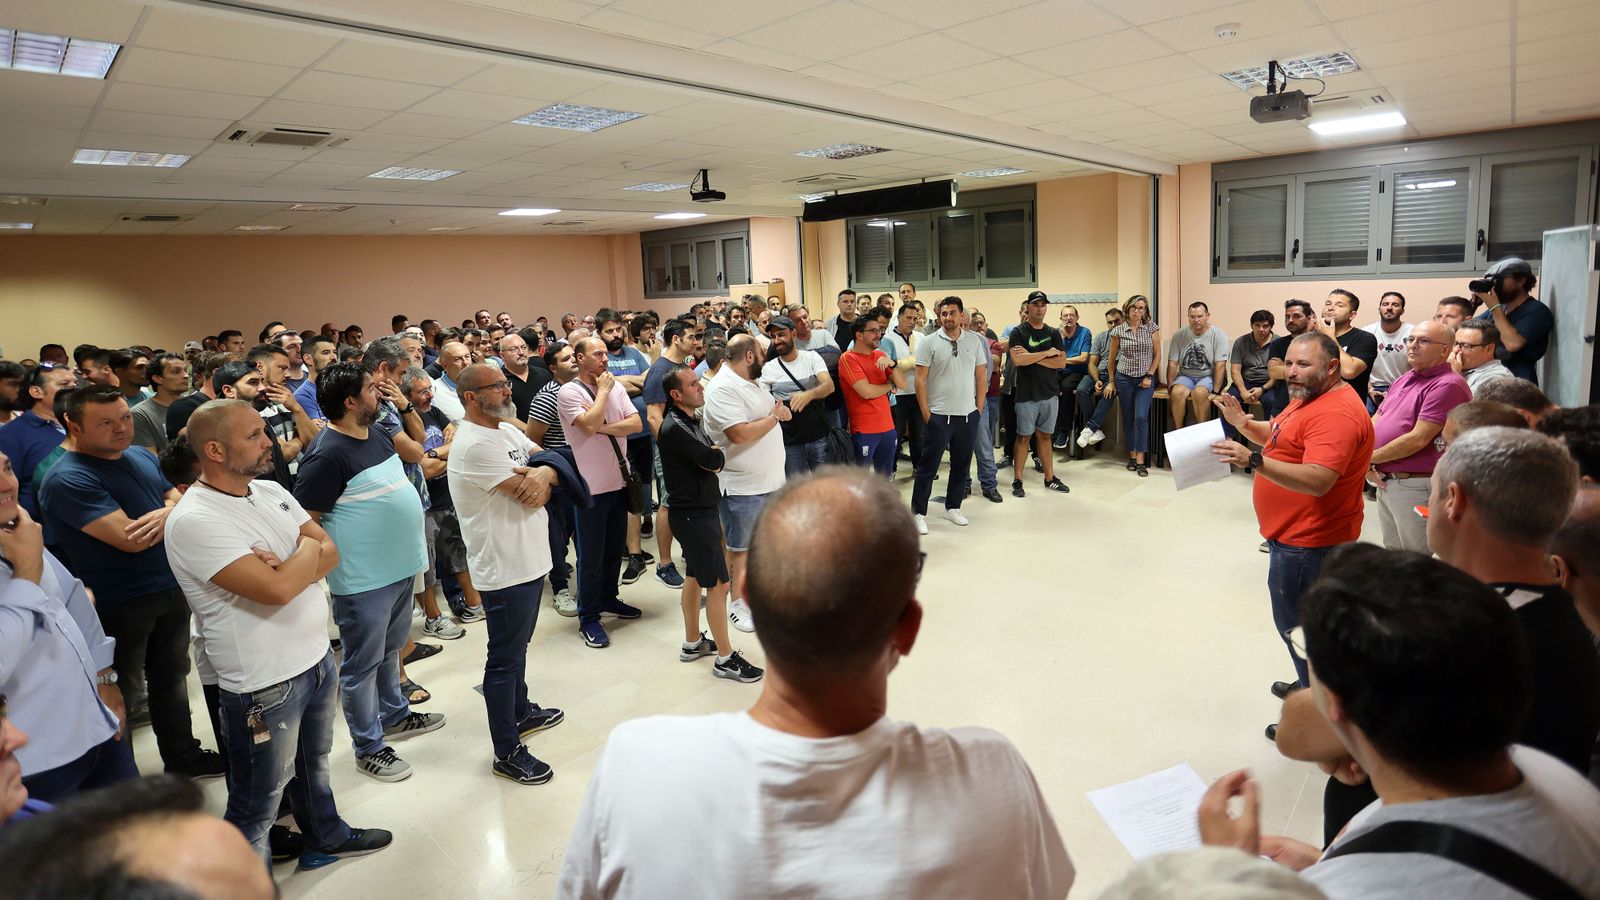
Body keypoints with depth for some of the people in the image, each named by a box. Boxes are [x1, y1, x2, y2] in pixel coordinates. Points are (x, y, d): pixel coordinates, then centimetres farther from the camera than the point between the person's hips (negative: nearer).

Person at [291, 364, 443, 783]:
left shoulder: (377, 433, 5)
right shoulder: (327, 455, -22)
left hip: (400, 568, 9)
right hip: (363, 580, -9)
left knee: (389, 650, 26)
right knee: (363, 663, 9)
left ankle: (394, 715, 45)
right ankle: (369, 748, 24)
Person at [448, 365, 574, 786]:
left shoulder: (508, 429, 8)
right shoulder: (475, 444, -23)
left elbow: (554, 460, 2)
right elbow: (531, 496, -24)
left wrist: (544, 473, -21)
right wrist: (539, 481, -2)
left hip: (529, 560, 10)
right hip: (505, 569, -10)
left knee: (517, 645, 26)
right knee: (505, 660, 4)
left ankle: (520, 711, 46)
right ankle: (507, 752, 17)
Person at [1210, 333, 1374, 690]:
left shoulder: (1335, 413, -25)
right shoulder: (1311, 397, 10)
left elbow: (1317, 481, -35)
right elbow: (1279, 438, 21)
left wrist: (1254, 460, -45)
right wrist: (1242, 423, 3)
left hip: (1306, 541, -11)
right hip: (1297, 532, 11)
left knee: (1297, 625, 0)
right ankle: (1311, 687, 41)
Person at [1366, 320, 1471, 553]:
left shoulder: (1447, 384, -16)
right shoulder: (1403, 379, 13)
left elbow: (1418, 439, -22)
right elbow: (1375, 421, 14)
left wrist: (1371, 457, -10)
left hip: (1416, 487, -8)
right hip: (1385, 482, 8)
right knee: (1392, 556, 20)